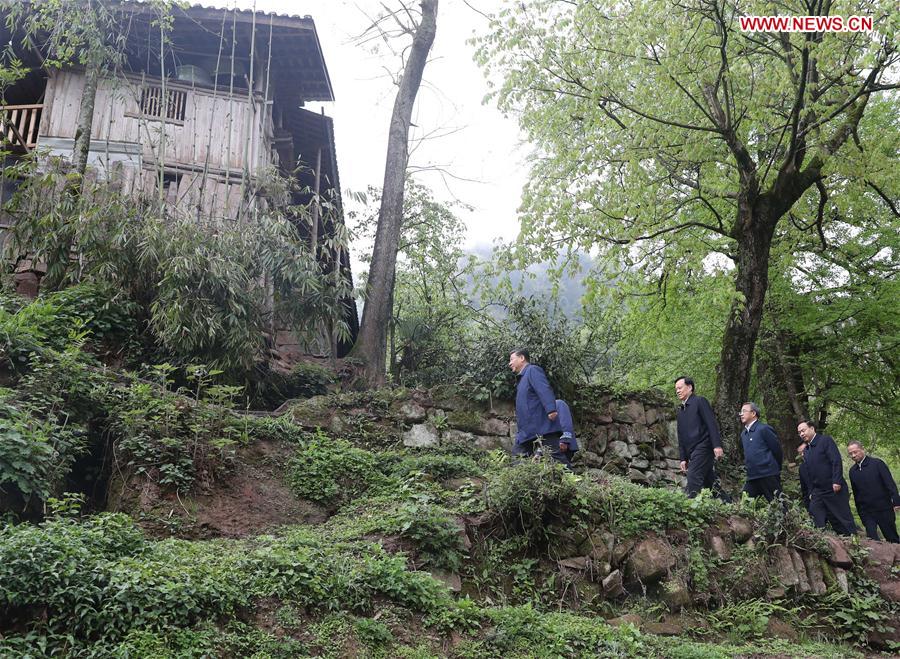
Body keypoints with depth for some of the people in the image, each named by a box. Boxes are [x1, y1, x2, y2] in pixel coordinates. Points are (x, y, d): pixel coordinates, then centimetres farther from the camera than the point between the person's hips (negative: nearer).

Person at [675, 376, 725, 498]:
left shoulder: (700, 401, 1)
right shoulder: (680, 410, 21)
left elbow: (712, 424, -10)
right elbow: (681, 437, 21)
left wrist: (717, 445, -20)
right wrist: (683, 458, 16)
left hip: (703, 448, -7)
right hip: (692, 453, 7)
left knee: (693, 481, -18)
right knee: (709, 483, 5)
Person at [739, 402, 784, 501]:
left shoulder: (764, 429, -8)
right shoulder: (743, 434, 16)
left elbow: (777, 449, -6)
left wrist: (776, 469, 3)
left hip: (768, 477, -7)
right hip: (752, 478, 7)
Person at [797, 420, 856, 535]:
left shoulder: (825, 440, -5)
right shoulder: (806, 451, 17)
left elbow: (837, 461, -15)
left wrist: (836, 481, -22)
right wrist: (810, 492, 14)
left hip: (834, 489, -7)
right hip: (817, 492, 7)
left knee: (844, 519, -1)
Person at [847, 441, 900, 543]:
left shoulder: (877, 463, -4)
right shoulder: (852, 471, 9)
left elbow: (890, 483, -8)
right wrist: (859, 511, 15)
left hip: (883, 509, -4)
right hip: (866, 513, 4)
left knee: (892, 537, 5)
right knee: (872, 539, -3)